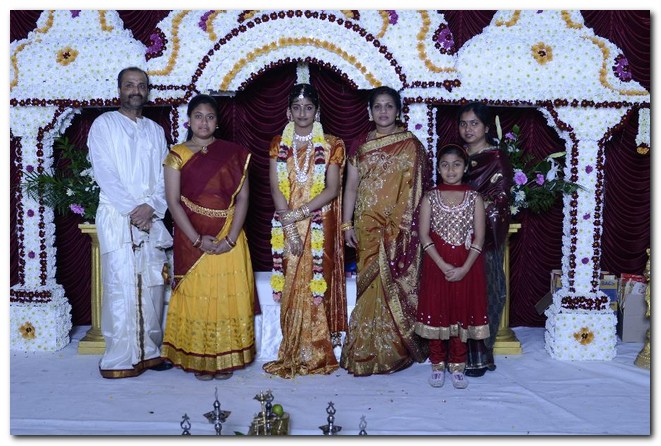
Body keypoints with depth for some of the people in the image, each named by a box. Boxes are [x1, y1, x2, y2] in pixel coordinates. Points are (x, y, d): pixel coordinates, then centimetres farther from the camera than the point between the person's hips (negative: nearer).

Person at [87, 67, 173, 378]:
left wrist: (151, 207, -8)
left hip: (152, 218, 4)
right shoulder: (104, 124, 6)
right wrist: (132, 209, -13)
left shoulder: (156, 131, 18)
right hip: (117, 216, -4)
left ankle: (149, 351, 13)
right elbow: (104, 173, -5)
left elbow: (164, 177, 9)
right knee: (121, 286, -7)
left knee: (152, 285, 3)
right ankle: (119, 359, 0)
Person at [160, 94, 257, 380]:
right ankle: (199, 360, 17)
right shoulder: (177, 155, 3)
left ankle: (226, 359, 18)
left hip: (229, 240, 1)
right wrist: (197, 239, -13)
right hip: (192, 240, -1)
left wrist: (231, 238, -11)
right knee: (196, 297, 4)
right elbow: (173, 201, -4)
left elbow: (242, 198, 0)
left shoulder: (234, 154, 5)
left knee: (229, 297, 4)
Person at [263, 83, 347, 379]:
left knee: (316, 286, -1)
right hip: (287, 227, 2)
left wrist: (299, 214, -16)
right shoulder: (278, 145, 8)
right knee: (291, 289, 4)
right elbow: (276, 189, 0)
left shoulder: (332, 145, 2)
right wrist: (290, 227, -11)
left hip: (320, 228, -2)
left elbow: (332, 190, -7)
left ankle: (317, 355, 12)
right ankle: (292, 356, 15)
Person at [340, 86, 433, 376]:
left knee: (397, 285, 1)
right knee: (371, 286, 5)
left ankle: (396, 349, 14)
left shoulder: (410, 145, 2)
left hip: (399, 229, -2)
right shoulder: (360, 145, 9)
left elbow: (417, 188, -1)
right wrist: (347, 224, 2)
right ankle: (369, 351, 16)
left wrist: (406, 227, -7)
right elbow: (351, 186, 8)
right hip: (368, 228, 2)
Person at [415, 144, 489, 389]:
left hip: (466, 266, 0)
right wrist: (443, 265, -14)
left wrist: (465, 268, -14)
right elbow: (424, 235, -5)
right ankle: (438, 365, 20)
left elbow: (479, 237, -4)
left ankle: (457, 366, 21)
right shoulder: (430, 198, 1)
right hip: (436, 265, 0)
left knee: (462, 311, 6)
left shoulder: (474, 198, 1)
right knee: (436, 310, 5)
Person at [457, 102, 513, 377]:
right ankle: (461, 351, 17)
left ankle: (480, 355, 11)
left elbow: (498, 202, -10)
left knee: (483, 291, 0)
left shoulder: (497, 159, -5)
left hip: (485, 237, -5)